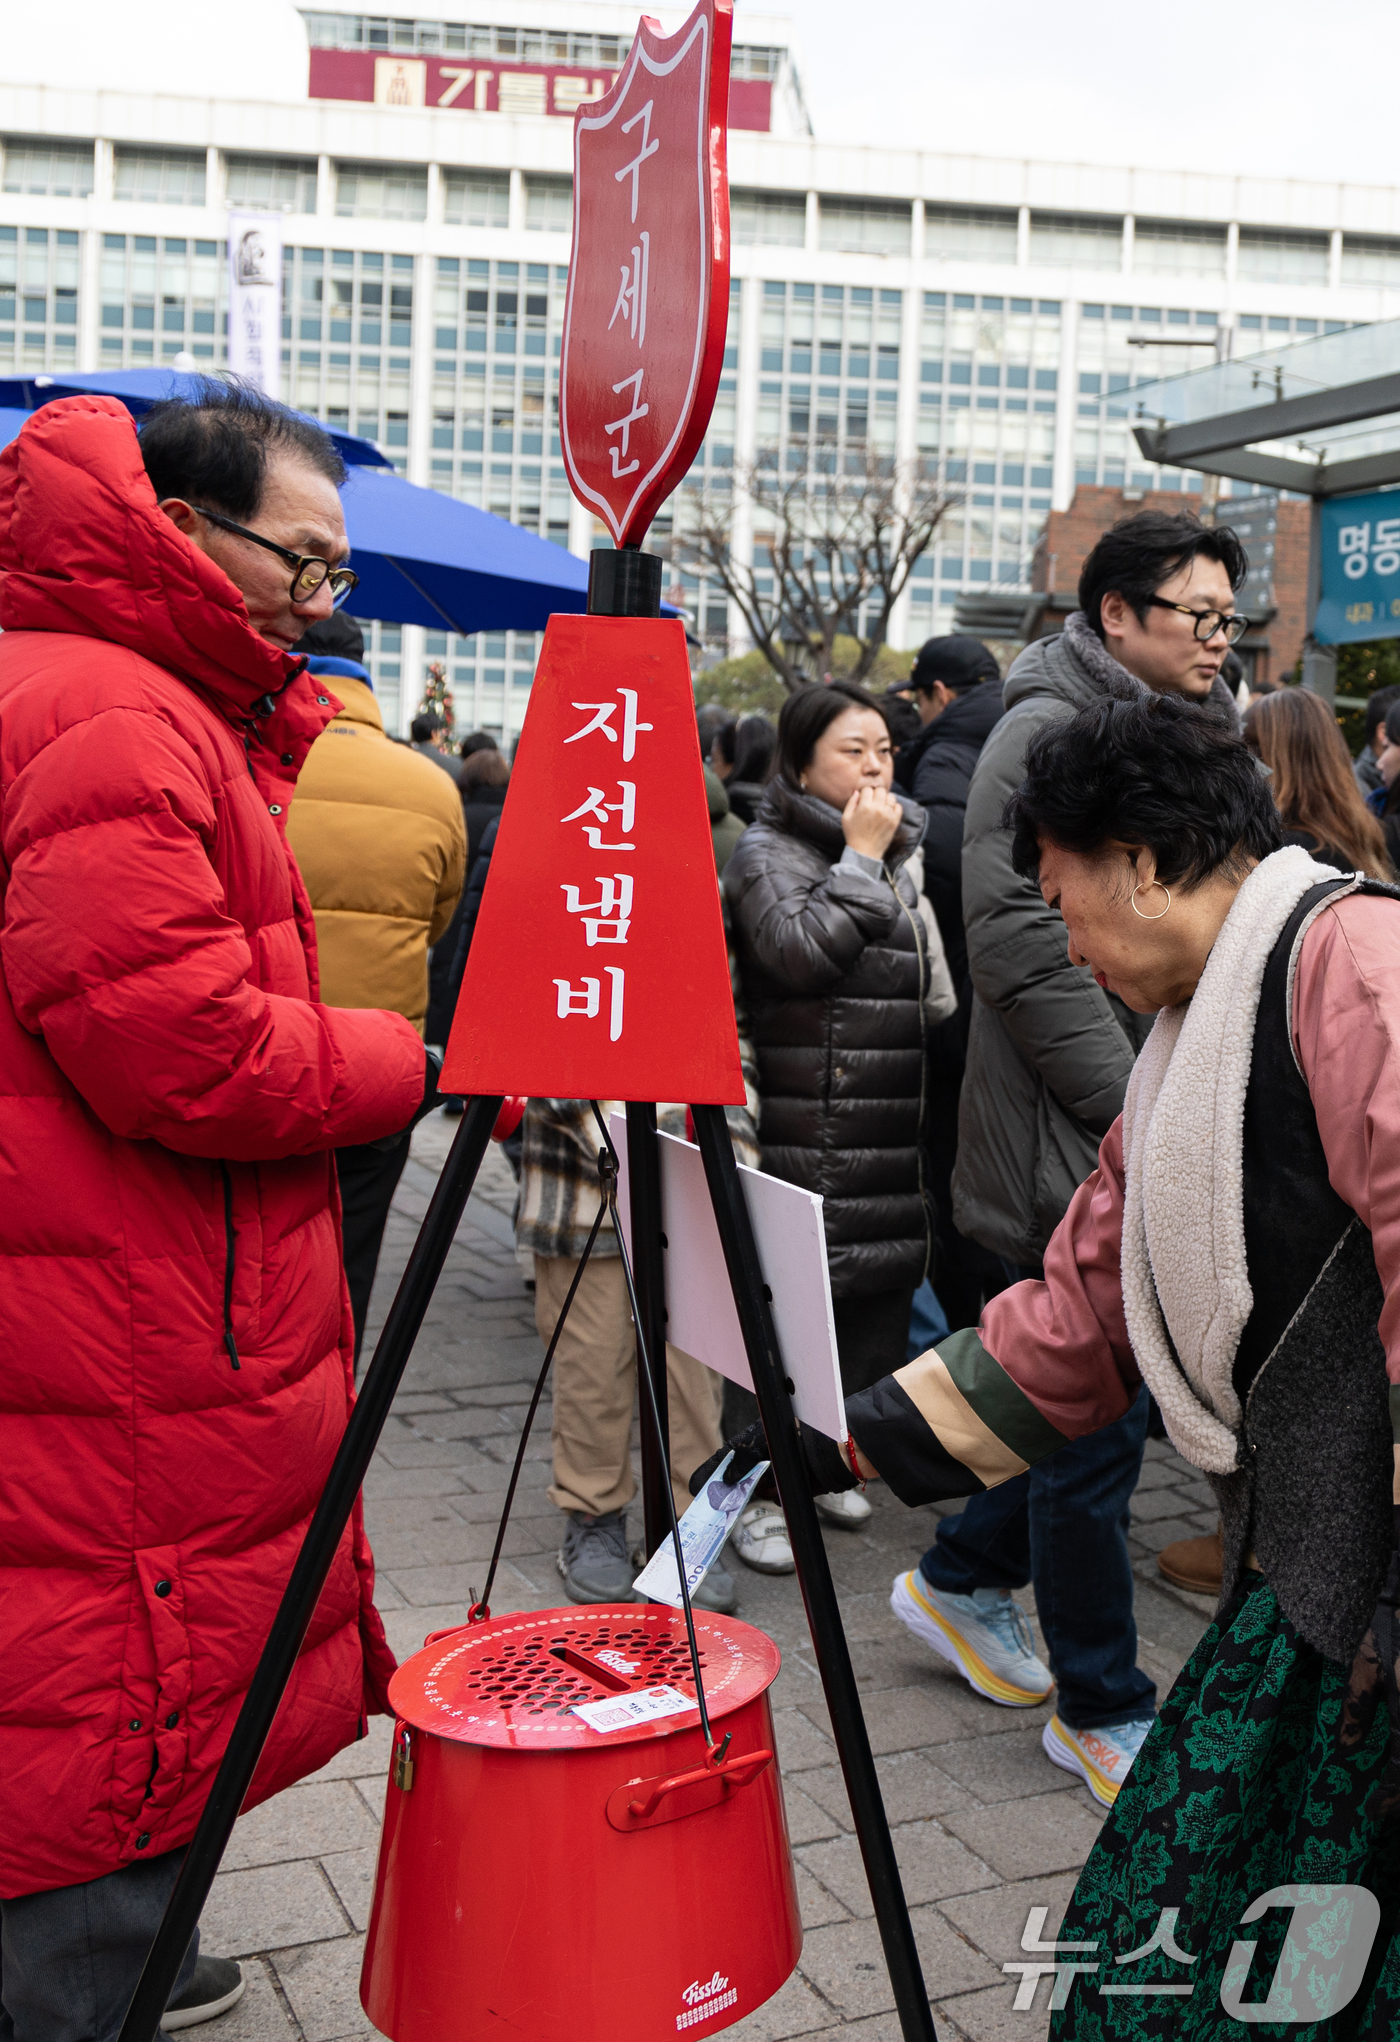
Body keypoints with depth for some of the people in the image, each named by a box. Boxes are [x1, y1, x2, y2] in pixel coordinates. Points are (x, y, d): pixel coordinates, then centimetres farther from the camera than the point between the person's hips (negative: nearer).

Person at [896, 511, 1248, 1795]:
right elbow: (1021, 941, -20)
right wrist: (1122, 1101, -20)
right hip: (1076, 1146, -9)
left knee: (1140, 1393, 16)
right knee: (1098, 1424, 1)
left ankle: (960, 1579, 35)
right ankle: (1102, 1706, 18)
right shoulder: (1047, 735, -11)